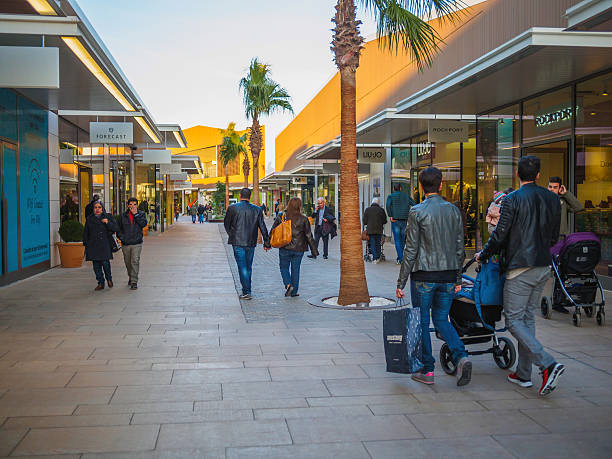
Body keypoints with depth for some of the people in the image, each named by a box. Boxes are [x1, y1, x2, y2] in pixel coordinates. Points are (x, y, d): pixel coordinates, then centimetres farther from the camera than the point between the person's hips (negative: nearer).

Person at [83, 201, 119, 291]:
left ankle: (109, 279, 12)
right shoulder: (89, 219, 14)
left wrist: (108, 223, -13)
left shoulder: (108, 217, 8)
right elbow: (85, 233, 18)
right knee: (96, 265, 1)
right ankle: (100, 283, 11)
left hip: (105, 244, -2)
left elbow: (116, 229, 1)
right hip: (93, 245, 3)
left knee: (105, 262, -13)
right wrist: (86, 244, 11)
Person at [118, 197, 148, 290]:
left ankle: (134, 281, -8)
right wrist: (121, 237, -1)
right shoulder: (123, 216, 6)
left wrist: (136, 214, -14)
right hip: (125, 244, 3)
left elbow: (143, 224, -14)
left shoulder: (141, 214, 3)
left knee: (135, 261, -11)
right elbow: (119, 228, 12)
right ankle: (130, 277, 34)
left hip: (137, 243, -3)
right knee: (127, 262, 13)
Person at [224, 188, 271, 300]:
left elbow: (226, 224, 4)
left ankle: (247, 292, -5)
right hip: (251, 243, 3)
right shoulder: (257, 209, 1)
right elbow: (263, 228, 2)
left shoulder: (232, 208, -6)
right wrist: (267, 243, 8)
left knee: (242, 267, -1)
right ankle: (246, 289, 23)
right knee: (248, 267, 15)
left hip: (238, 242, -3)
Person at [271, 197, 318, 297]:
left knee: (284, 267, 15)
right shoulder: (303, 219, -4)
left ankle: (288, 284, -7)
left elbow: (272, 231, 3)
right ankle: (294, 292, 14)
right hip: (298, 249, 0)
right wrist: (314, 250, 4)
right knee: (295, 269, 10)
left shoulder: (281, 217, -3)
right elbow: (309, 236, -2)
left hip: (284, 248, 0)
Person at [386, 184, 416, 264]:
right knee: (402, 240, 14)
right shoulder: (406, 195, 10)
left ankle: (400, 259, -9)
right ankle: (399, 258, 19)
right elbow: (414, 205, 0)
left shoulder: (391, 196, 2)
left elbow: (388, 205, -17)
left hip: (395, 221, -2)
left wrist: (390, 216, -12)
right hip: (404, 221, 3)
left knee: (397, 240, -1)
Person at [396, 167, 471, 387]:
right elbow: (460, 248, 8)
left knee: (422, 322, 8)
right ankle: (461, 357, -2)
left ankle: (427, 370, 13)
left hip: (424, 276, -4)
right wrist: (458, 279, 17)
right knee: (441, 320, 17)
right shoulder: (453, 210, 5)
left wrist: (401, 282, -5)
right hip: (448, 275, 4)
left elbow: (411, 250, -10)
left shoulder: (417, 212, -9)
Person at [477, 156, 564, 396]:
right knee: (528, 318, 14)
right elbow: (554, 237, 14)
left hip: (520, 268, -7)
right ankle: (523, 373, 18)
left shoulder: (513, 200, -12)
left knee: (514, 320, 0)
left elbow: (499, 235, -11)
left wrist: (483, 255, 5)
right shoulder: (552, 199, 7)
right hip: (544, 267, 7)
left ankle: (548, 364, -14)